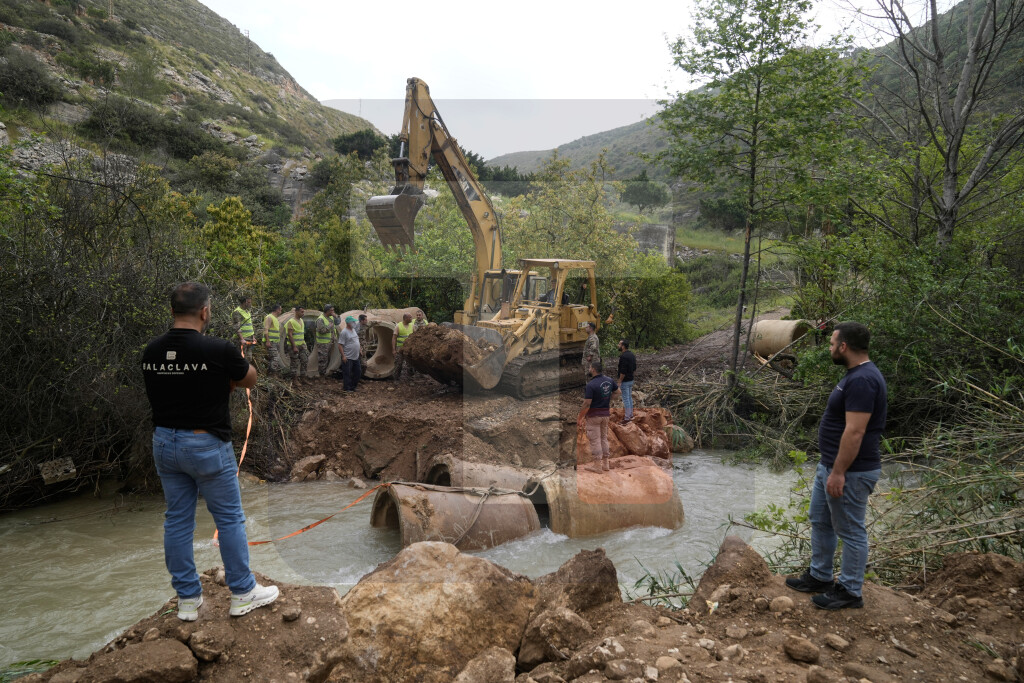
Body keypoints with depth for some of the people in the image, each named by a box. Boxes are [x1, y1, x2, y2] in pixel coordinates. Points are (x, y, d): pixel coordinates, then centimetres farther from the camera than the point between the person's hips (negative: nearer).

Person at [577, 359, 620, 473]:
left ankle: (597, 465, 5)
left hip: (593, 415, -7)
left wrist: (579, 418, -11)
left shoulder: (590, 385, -21)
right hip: (605, 414, 7)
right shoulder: (609, 380, 1)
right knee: (604, 438, 17)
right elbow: (617, 391, 16)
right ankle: (605, 463, 22)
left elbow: (586, 404, -21)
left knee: (595, 440, 1)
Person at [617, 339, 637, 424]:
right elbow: (634, 369, 14)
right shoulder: (632, 355, 7)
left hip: (625, 381, -9)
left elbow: (623, 372, -24)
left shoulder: (623, 356, -23)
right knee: (629, 398, 18)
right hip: (631, 380, 9)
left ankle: (627, 418, 4)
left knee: (625, 399, -2)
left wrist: (619, 382, -17)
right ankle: (630, 415, 28)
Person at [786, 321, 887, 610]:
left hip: (851, 471, -11)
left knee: (850, 531, 4)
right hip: (830, 466, 11)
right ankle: (819, 576, 34)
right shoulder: (855, 376, 9)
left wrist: (839, 472, -24)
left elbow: (855, 432, -27)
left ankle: (850, 591, 19)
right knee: (820, 521, 20)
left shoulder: (862, 381, -24)